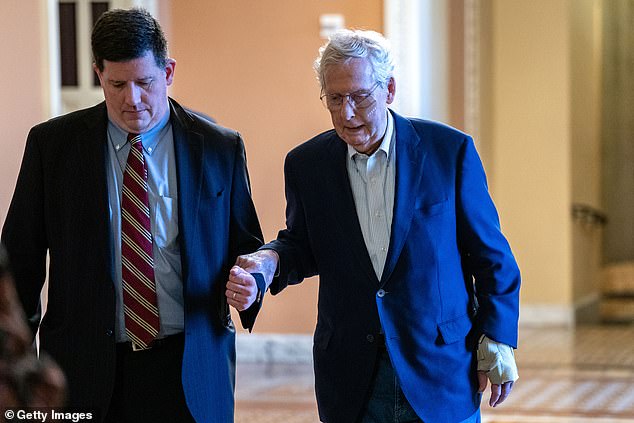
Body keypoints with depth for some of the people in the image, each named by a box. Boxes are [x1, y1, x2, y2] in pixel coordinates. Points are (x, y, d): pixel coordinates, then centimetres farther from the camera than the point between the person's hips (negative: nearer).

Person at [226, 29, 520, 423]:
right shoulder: (306, 164, 1)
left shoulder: (449, 150, -6)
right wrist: (268, 263, -10)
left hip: (441, 370, -2)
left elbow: (489, 254, -1)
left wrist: (497, 343, -3)